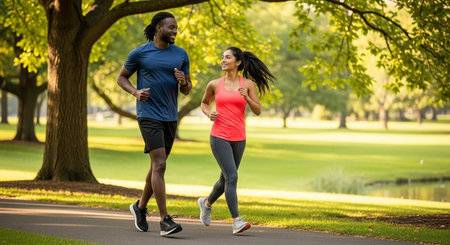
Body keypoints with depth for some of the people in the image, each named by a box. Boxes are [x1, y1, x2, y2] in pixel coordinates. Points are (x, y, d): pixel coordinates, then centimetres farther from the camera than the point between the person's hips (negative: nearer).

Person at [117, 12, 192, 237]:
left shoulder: (180, 55, 7)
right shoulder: (139, 53, -3)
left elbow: (187, 90, 12)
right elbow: (121, 78, 9)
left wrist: (183, 82, -12)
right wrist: (136, 92, -11)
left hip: (170, 117, 5)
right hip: (148, 115, -5)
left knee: (157, 166, 14)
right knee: (159, 164, -16)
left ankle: (140, 207, 36)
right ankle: (165, 220, -18)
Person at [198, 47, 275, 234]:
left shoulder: (248, 84, 2)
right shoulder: (214, 84, 3)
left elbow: (258, 111, 0)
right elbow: (204, 103, 20)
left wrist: (247, 98, -18)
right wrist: (209, 114, -2)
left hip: (238, 139, 3)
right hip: (219, 137, -3)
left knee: (225, 179, 16)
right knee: (232, 176, -17)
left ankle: (206, 203, 44)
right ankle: (236, 221, -18)